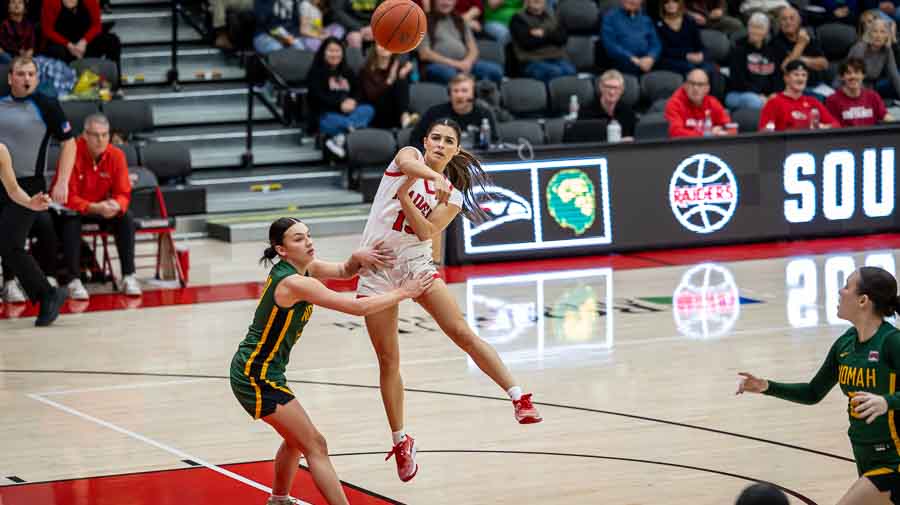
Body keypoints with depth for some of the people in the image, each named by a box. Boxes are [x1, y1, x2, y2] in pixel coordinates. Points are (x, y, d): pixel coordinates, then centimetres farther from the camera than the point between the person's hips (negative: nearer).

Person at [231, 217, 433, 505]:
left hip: (260, 371, 10)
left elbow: (344, 271, 16)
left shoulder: (305, 268, 3)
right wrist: (403, 292, -13)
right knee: (315, 446, -10)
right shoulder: (294, 283, -24)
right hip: (255, 376, -10)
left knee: (297, 441, 27)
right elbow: (358, 307, -24)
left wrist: (357, 257, -7)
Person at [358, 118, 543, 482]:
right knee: (388, 360, 3)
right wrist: (437, 178, -42)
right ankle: (400, 441, 15)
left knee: (462, 332, -18)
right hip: (376, 269, -1)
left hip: (415, 264, 1)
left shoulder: (453, 196, 5)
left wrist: (404, 196, -20)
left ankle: (518, 398, -19)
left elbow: (426, 231, -10)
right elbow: (408, 163, -25)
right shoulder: (409, 156, 1)